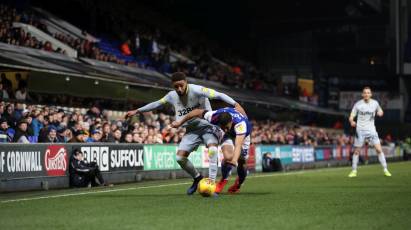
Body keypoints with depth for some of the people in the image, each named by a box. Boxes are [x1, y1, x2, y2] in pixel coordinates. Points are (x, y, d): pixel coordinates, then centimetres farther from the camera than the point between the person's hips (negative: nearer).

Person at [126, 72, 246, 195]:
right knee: (180, 157, -6)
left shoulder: (197, 90, -21)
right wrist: (137, 111, 19)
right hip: (191, 130, 6)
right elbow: (157, 103, 15)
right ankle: (197, 178, 19)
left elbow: (219, 95, -27)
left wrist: (235, 104, -40)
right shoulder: (172, 96, -2)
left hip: (207, 126, -6)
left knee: (213, 150, -33)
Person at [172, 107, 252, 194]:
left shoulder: (240, 124, -46)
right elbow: (197, 112, -19)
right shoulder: (213, 117, -37)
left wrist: (234, 161, -74)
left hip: (244, 133, -1)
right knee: (228, 156, -25)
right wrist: (180, 122, -9)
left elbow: (238, 145, -56)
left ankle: (238, 185, 29)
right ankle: (223, 180, 0)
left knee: (242, 161, -3)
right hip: (230, 134, 1)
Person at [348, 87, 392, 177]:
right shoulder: (358, 104, -4)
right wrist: (352, 121, -26)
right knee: (356, 151, 2)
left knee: (379, 149, -8)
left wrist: (380, 113, -6)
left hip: (371, 130, 1)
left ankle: (385, 170, 1)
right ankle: (354, 171, 17)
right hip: (360, 130, -1)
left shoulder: (375, 103, 1)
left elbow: (380, 112, 19)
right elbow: (351, 117, -3)